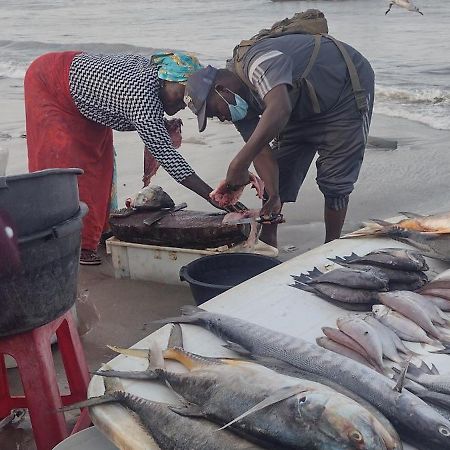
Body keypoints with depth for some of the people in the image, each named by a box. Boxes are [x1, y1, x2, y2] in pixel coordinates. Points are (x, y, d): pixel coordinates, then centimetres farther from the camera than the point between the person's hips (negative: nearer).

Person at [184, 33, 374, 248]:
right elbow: (261, 151, -13)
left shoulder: (260, 62, -36)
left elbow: (279, 110, -54)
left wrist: (238, 164, -53)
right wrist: (274, 195, -26)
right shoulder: (238, 103, -9)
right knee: (277, 171, 3)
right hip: (304, 107, 8)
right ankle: (267, 239, 13)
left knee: (334, 179, -10)